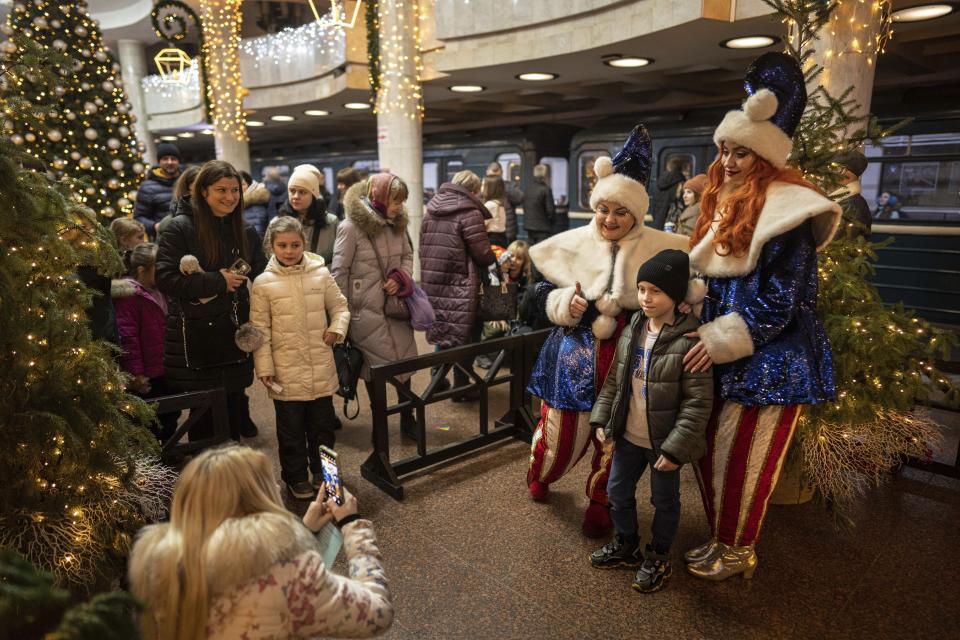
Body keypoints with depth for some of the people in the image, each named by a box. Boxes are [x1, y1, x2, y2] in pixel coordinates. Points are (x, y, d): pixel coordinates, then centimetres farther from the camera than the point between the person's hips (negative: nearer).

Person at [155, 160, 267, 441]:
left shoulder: (245, 233, 11)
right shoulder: (181, 228, -5)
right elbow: (165, 278, -13)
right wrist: (218, 282, -14)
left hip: (235, 341, 5)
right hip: (195, 342, -4)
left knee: (232, 418, 11)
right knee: (205, 420, 3)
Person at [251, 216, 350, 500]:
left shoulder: (321, 274, 0)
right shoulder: (263, 283, -5)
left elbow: (339, 306, 11)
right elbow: (260, 329, -4)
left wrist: (337, 328, -8)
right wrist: (264, 367, -6)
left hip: (321, 369, 2)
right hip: (286, 372, -2)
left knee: (323, 423, 16)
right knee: (291, 429, 11)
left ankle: (322, 470, 36)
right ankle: (296, 477, 29)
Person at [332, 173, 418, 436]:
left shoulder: (396, 223, 6)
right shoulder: (351, 227, -13)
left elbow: (408, 255, 17)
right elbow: (339, 272, -10)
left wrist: (400, 277, -5)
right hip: (367, 310, -6)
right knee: (376, 366, 2)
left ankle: (407, 418, 25)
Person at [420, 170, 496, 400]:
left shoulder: (431, 210, 11)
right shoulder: (469, 213, -12)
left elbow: (424, 248, 14)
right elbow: (483, 253, -14)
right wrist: (493, 259, 7)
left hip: (433, 284, 7)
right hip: (460, 286, -7)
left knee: (443, 329, 20)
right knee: (466, 334, 6)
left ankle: (438, 379, 27)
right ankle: (461, 387, 12)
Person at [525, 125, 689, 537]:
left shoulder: (659, 249, -5)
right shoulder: (571, 245, -3)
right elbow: (539, 294, 3)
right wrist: (562, 303, -17)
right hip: (575, 357, 0)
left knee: (613, 439, 14)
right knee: (561, 432, 11)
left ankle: (600, 503, 39)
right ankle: (538, 476, 45)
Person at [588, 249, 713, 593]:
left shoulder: (689, 342, -22)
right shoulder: (632, 330, -2)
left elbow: (698, 402, -20)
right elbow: (614, 381, 8)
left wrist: (675, 448, -21)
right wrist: (602, 420, 5)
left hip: (663, 442, -6)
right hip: (627, 436, 6)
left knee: (664, 501, 16)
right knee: (618, 491, 20)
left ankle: (658, 557, 38)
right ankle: (626, 545, 44)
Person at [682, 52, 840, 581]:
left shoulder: (784, 211, -14)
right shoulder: (724, 204, 12)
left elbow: (781, 300, -17)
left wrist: (721, 339, -17)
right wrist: (701, 332, 8)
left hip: (768, 358, -8)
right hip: (721, 351, 8)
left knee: (743, 458, 4)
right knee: (711, 451, 14)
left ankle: (736, 552, 26)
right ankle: (721, 538, 34)